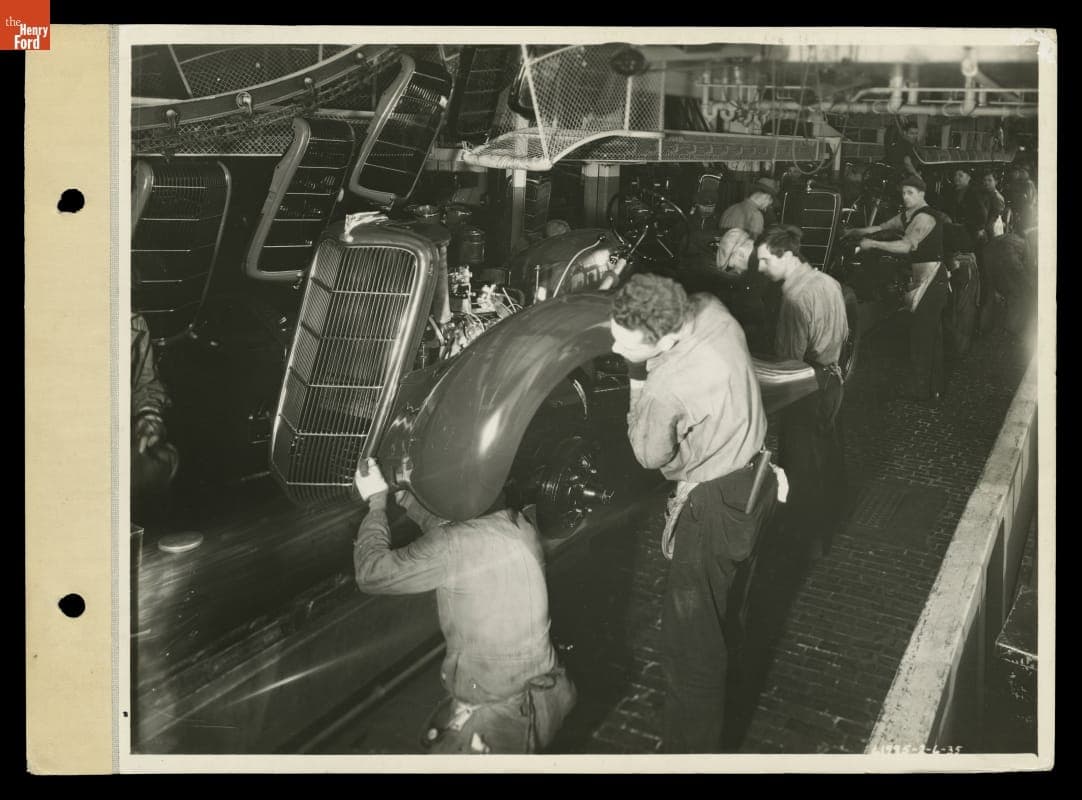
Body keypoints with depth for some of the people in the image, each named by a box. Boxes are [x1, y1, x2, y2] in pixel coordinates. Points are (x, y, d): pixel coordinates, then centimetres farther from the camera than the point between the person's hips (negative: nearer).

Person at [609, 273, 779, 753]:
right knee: (729, 608, 32)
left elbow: (649, 455, -12)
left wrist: (637, 375, -14)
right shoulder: (713, 313, -12)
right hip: (755, 481, 9)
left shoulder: (664, 389, -33)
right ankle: (724, 671, 57)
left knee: (689, 646, 3)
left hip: (714, 506, -9)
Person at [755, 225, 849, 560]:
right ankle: (828, 528, 41)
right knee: (830, 458, 22)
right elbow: (843, 333, 14)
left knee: (801, 470, 4)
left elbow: (789, 359, -24)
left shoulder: (795, 296, -25)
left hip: (807, 391, -9)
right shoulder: (829, 282, 3)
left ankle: (807, 543, 16)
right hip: (832, 380, 9)